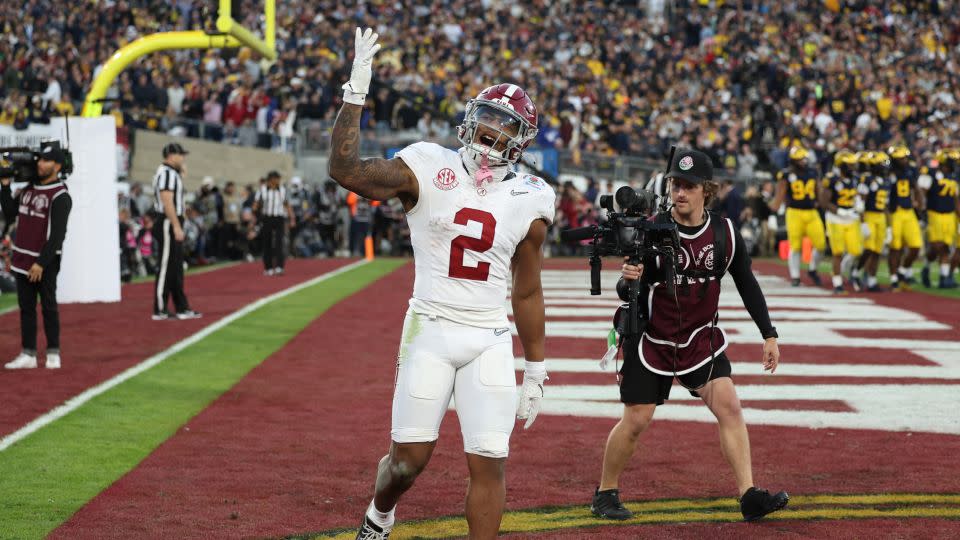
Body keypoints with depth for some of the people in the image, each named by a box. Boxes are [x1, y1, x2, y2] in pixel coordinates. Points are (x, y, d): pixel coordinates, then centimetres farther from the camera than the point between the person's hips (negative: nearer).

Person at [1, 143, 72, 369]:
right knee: (26, 307, 8)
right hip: (22, 259, 7)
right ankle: (28, 354, 10)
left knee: (48, 307, 0)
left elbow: (57, 235, -17)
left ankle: (53, 353, 8)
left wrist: (41, 263, -21)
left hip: (45, 262, -7)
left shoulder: (60, 196, -13)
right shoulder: (28, 189, 12)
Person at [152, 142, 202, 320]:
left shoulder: (172, 172, 17)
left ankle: (182, 308, 17)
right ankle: (160, 310, -5)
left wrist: (181, 173, 15)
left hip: (172, 224, 11)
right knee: (166, 266, -7)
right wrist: (177, 227, -24)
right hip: (168, 224, -11)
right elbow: (167, 202, -22)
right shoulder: (167, 172, -14)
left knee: (176, 267, 13)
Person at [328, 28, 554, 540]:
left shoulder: (529, 200, 4)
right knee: (410, 457, 1)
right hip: (430, 330, -2)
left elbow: (527, 293, 12)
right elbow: (346, 171, -16)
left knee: (489, 463, -5)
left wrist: (535, 369, 14)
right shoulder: (429, 169, -3)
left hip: (490, 341, 2)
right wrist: (355, 94, -23)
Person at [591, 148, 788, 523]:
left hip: (701, 338, 3)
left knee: (728, 406, -10)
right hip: (652, 339, -3)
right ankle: (605, 493, 19)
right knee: (636, 420, 0)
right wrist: (629, 280, -38)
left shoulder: (724, 233, -6)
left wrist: (769, 334, 5)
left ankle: (749, 496, -10)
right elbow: (625, 293, -14)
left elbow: (747, 285, 7)